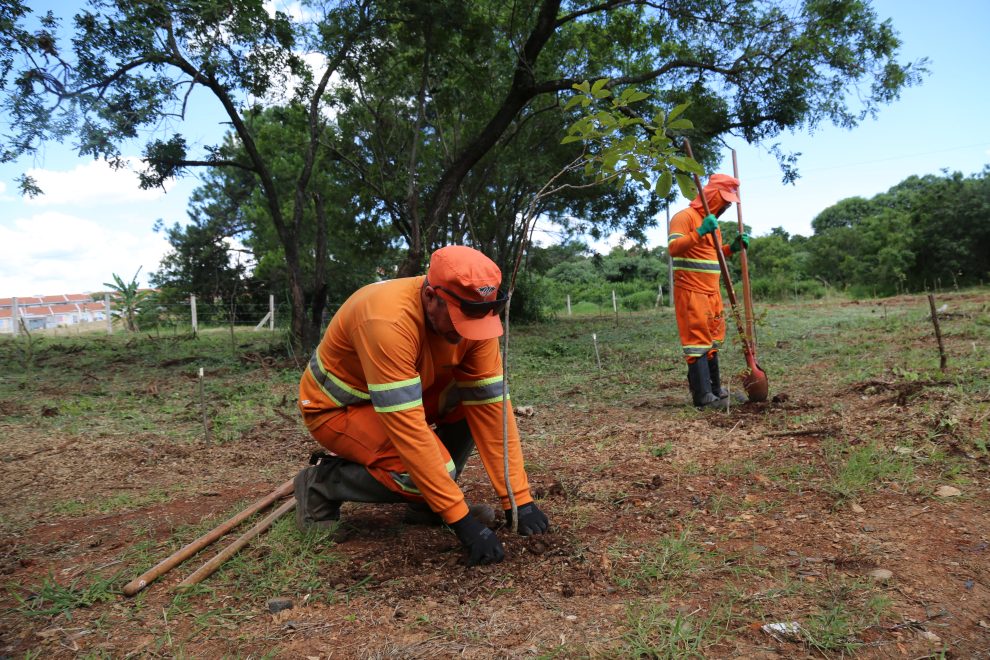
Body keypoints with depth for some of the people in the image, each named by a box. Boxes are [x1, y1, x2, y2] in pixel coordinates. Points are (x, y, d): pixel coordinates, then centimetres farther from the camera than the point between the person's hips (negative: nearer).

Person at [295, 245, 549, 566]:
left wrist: (518, 499, -20)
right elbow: (409, 428, -39)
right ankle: (321, 484, -2)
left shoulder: (472, 318, -19)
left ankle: (432, 496, 4)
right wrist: (461, 519, -36)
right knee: (434, 469, -25)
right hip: (335, 407, -6)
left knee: (479, 396, -14)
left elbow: (492, 406, -17)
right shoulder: (388, 322, -39)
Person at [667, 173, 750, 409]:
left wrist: (732, 248, 11)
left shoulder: (713, 223, 21)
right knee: (697, 340, -9)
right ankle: (703, 396, -9)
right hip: (691, 292, -9)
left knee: (711, 341, 11)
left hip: (711, 292, 9)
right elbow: (673, 248, -22)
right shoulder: (685, 217, -9)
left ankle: (715, 389, 18)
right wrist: (699, 232, -30)